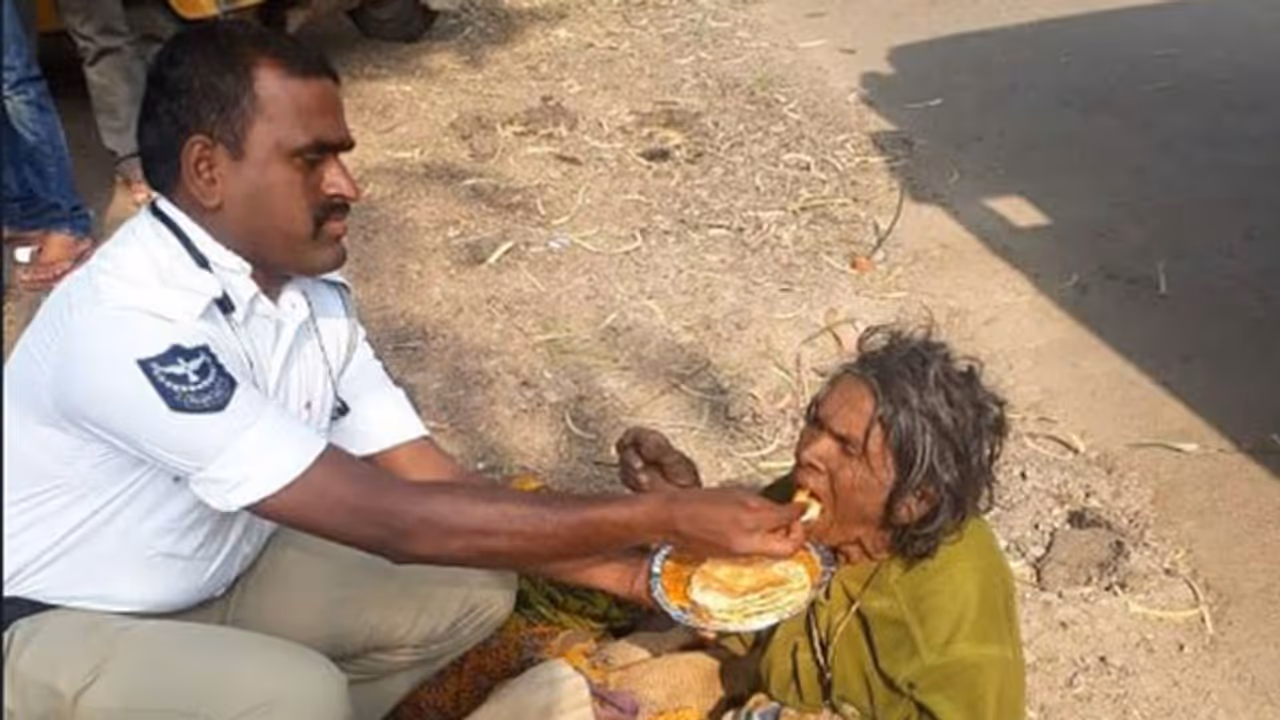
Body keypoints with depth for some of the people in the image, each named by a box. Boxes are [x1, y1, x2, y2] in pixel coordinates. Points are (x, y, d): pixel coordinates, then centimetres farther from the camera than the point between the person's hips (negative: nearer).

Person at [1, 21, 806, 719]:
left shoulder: (313, 295, -8)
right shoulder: (127, 324, -34)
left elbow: (434, 477, -7)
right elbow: (393, 519, -37)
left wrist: (630, 571, -18)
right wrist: (667, 514, -33)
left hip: (222, 576, 7)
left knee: (473, 589, -6)